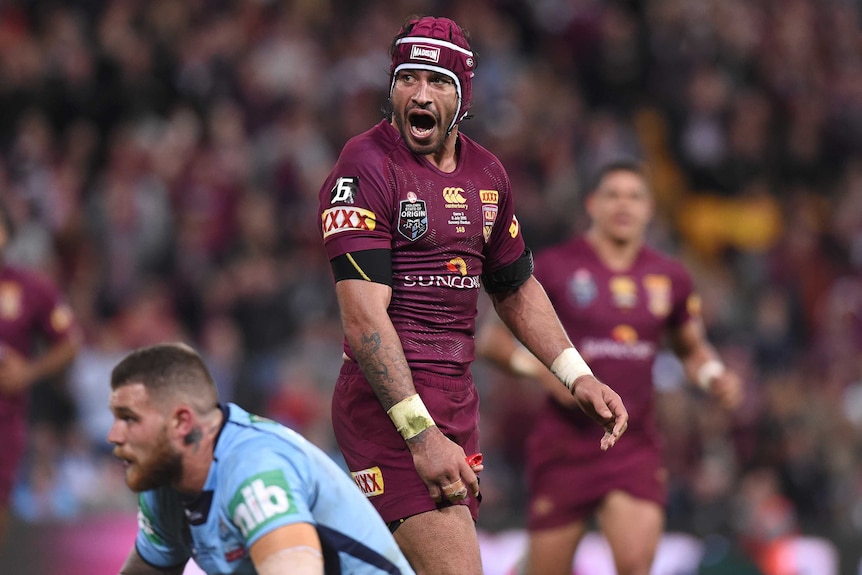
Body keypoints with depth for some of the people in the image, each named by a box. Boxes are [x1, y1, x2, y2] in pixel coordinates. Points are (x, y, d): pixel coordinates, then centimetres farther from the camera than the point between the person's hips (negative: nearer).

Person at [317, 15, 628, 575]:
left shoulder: (486, 173, 12)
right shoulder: (366, 169, -11)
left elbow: (516, 289, 28)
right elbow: (364, 316, -19)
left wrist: (578, 377, 18)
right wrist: (420, 434, -25)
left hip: (458, 400, 8)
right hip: (390, 405, -8)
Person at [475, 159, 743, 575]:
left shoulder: (669, 277, 8)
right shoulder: (555, 267, -3)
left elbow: (692, 349, 24)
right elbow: (490, 337, -1)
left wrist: (713, 376, 2)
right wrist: (542, 369, -18)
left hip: (634, 443, 2)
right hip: (566, 442, -2)